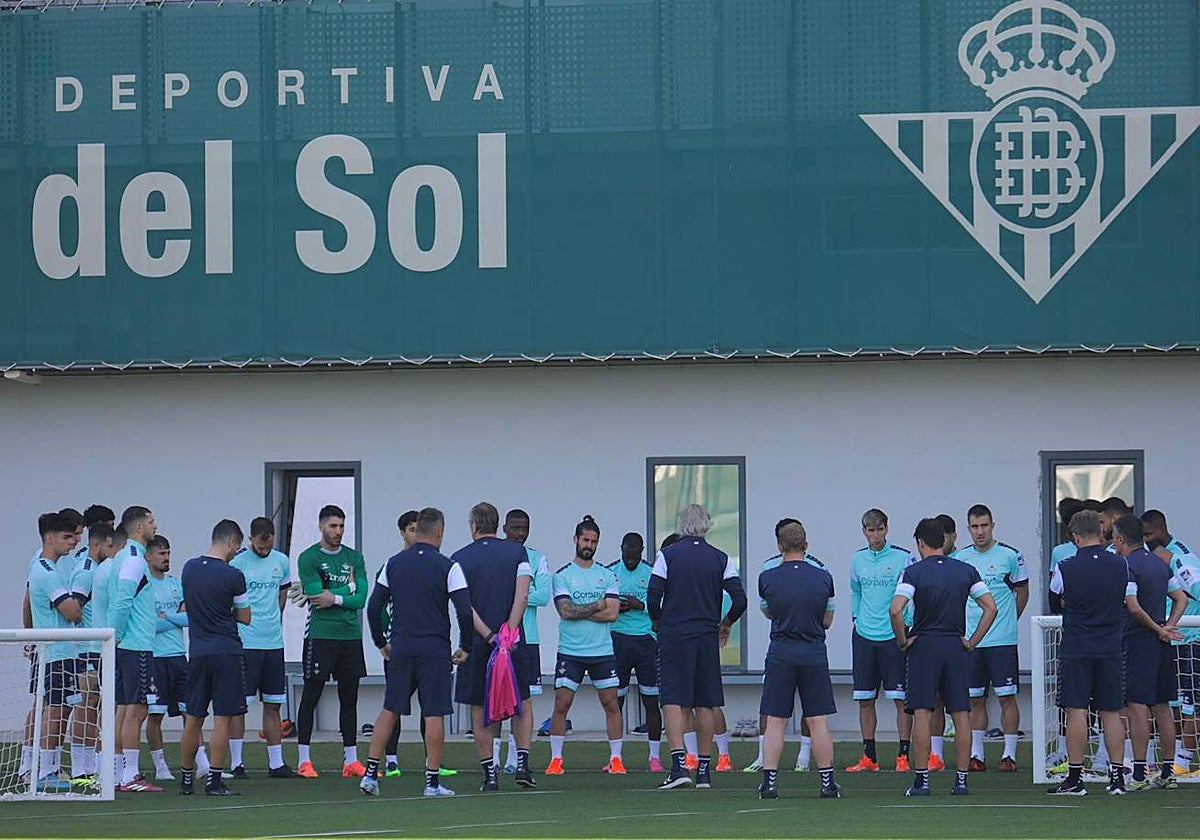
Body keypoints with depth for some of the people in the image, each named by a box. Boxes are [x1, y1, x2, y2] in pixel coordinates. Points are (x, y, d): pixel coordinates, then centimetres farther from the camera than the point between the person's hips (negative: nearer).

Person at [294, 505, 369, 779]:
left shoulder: (354, 558, 11)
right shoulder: (309, 558, -2)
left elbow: (361, 598, 2)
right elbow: (315, 595, -13)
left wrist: (335, 598, -11)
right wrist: (348, 589, -6)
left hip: (351, 635, 5)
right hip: (320, 635, -5)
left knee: (349, 699, 8)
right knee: (310, 697, -2)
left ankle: (351, 760, 12)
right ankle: (304, 761, 2)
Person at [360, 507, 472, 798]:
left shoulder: (393, 564, 5)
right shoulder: (447, 567, -6)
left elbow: (373, 607, 7)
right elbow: (465, 612, -11)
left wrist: (381, 643, 19)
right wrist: (465, 648, 3)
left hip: (400, 649, 4)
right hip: (435, 651, -4)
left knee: (390, 710, 12)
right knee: (434, 714, 1)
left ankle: (370, 772, 7)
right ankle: (432, 781, 2)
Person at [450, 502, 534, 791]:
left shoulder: (460, 559, 0)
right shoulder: (517, 551, 3)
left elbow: (464, 605, -9)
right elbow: (522, 596, -7)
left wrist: (489, 636, -12)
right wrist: (508, 633, -11)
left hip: (476, 645, -1)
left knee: (479, 711, 7)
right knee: (522, 703, 15)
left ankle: (489, 773, 4)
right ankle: (522, 762, 2)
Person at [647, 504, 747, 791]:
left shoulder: (667, 555, -3)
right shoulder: (720, 559, 3)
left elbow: (652, 598, -6)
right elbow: (740, 600, -2)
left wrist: (658, 622, 13)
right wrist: (726, 624, 16)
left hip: (674, 636, -2)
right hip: (707, 638, 3)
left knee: (672, 701, -3)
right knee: (704, 704, 9)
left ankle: (679, 764, -17)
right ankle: (704, 770, 12)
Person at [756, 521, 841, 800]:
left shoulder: (767, 578, -3)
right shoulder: (823, 578, -2)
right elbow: (827, 620, 9)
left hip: (780, 654, -1)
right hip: (814, 655, 1)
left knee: (774, 722, 2)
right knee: (818, 721, 4)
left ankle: (769, 781, -2)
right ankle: (827, 782, 4)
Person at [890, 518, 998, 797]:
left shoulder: (914, 572, -6)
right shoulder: (966, 571, 5)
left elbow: (895, 610, -18)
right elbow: (991, 608, 1)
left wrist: (902, 640, -5)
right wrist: (972, 641, 4)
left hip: (924, 646, -3)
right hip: (956, 647, 3)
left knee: (922, 714, -1)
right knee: (961, 715, 5)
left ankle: (921, 779, -4)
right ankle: (961, 779, 5)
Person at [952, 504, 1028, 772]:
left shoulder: (1010, 555, -3)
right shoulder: (960, 558, 8)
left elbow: (1023, 592, 7)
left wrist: (1008, 621, 8)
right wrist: (963, 624, 12)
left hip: (1003, 640, -4)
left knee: (1006, 697, -3)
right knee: (975, 699, 7)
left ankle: (1009, 754, 1)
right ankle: (976, 755, 12)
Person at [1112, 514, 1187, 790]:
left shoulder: (1127, 566, -12)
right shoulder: (1159, 563, 13)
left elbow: (1133, 607, -21)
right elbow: (1181, 598, 15)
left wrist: (1158, 629, -9)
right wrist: (1168, 627, 2)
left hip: (1137, 641, -8)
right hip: (1161, 644, 8)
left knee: (1137, 707, -7)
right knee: (1162, 707, 11)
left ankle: (1139, 775, -10)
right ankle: (1167, 774, 14)